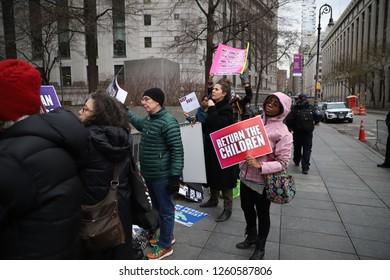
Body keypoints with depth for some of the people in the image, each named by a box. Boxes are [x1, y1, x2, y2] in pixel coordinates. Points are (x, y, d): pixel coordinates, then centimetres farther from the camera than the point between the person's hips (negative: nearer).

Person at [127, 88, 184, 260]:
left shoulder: (168, 122, -20)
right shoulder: (148, 119, 7)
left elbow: (177, 151, -21)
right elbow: (138, 123, 33)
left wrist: (175, 176, -22)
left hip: (161, 176, -9)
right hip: (148, 174, 9)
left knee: (165, 210, 7)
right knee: (157, 207, 22)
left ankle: (166, 245, 23)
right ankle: (166, 235, 41)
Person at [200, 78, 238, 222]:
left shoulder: (226, 109, -15)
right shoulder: (214, 106, 9)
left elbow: (218, 125, -30)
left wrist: (211, 108, -23)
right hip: (211, 147, 8)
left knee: (224, 178, 1)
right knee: (212, 175, 20)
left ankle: (228, 209, 13)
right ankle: (213, 200, 39)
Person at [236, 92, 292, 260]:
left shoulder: (283, 132, -15)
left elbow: (283, 162, -17)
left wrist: (260, 166, -28)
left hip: (262, 181, -6)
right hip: (246, 176, 6)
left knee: (262, 214, 14)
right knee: (246, 208, 23)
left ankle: (260, 248, 38)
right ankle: (251, 236, 50)